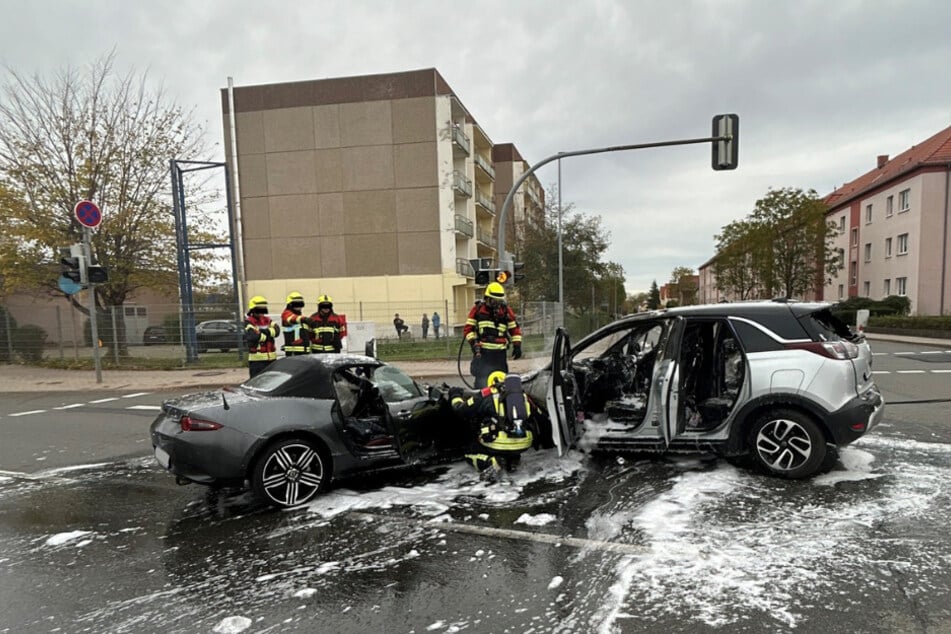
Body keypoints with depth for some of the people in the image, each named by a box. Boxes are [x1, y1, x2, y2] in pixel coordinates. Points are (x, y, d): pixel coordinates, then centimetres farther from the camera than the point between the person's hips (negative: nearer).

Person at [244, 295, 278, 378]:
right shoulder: (249, 322, -6)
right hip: (257, 359, -6)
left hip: (271, 357, 7)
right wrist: (268, 336, -7)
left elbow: (276, 330, -3)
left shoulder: (267, 320, 14)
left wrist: (266, 331, -20)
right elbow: (252, 336, -21)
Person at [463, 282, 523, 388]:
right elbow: (468, 328, 7)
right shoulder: (478, 309, 6)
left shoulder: (506, 311, 10)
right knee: (482, 381, -11)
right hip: (481, 352, -2)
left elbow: (515, 329, 15)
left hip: (499, 353, 2)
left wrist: (517, 345, 5)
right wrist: (473, 342, -8)